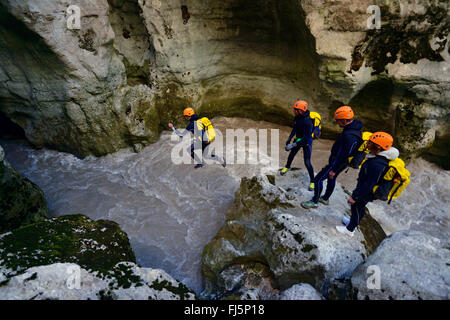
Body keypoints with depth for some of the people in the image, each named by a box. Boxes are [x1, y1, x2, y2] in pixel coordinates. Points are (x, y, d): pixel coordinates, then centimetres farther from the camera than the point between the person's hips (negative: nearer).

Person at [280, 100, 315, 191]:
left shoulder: (307, 121, -34)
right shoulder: (297, 117, -9)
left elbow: (306, 138, -34)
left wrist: (293, 145, -36)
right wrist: (289, 139, 6)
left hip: (306, 142, -7)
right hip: (298, 139, 7)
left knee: (307, 163, -7)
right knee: (291, 154, 22)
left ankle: (312, 181, 9)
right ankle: (287, 166, 52)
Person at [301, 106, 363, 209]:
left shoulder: (350, 136, -34)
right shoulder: (353, 127, -1)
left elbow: (344, 157, -31)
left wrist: (334, 170, -22)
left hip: (337, 163, -10)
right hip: (336, 160, 10)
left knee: (318, 179, 0)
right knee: (331, 179, 26)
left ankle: (314, 201, 15)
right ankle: (325, 198, 45)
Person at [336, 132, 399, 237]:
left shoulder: (377, 165, -38)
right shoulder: (380, 156, -8)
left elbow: (369, 185, -32)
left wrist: (355, 197, -22)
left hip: (366, 193, -8)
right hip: (364, 187, 8)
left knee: (357, 207, 12)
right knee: (359, 207, 27)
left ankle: (350, 229, 34)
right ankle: (353, 222, 51)